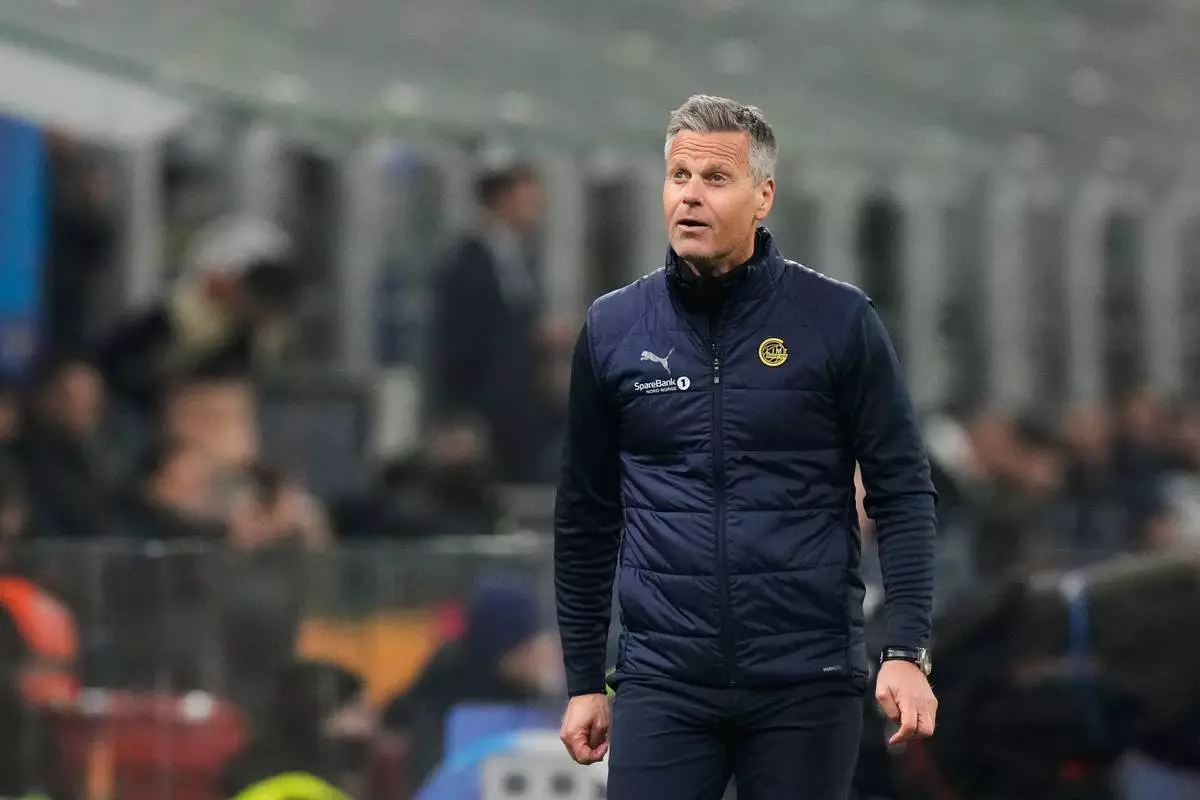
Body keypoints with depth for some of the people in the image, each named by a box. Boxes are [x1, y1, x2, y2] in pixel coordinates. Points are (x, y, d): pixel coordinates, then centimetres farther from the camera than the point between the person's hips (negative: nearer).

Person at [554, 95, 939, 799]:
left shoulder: (838, 320, -2)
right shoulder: (614, 329, 6)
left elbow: (902, 492, -1)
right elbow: (587, 516, 13)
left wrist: (908, 652, -11)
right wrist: (584, 680, 13)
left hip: (805, 684, -1)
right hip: (663, 682, 2)